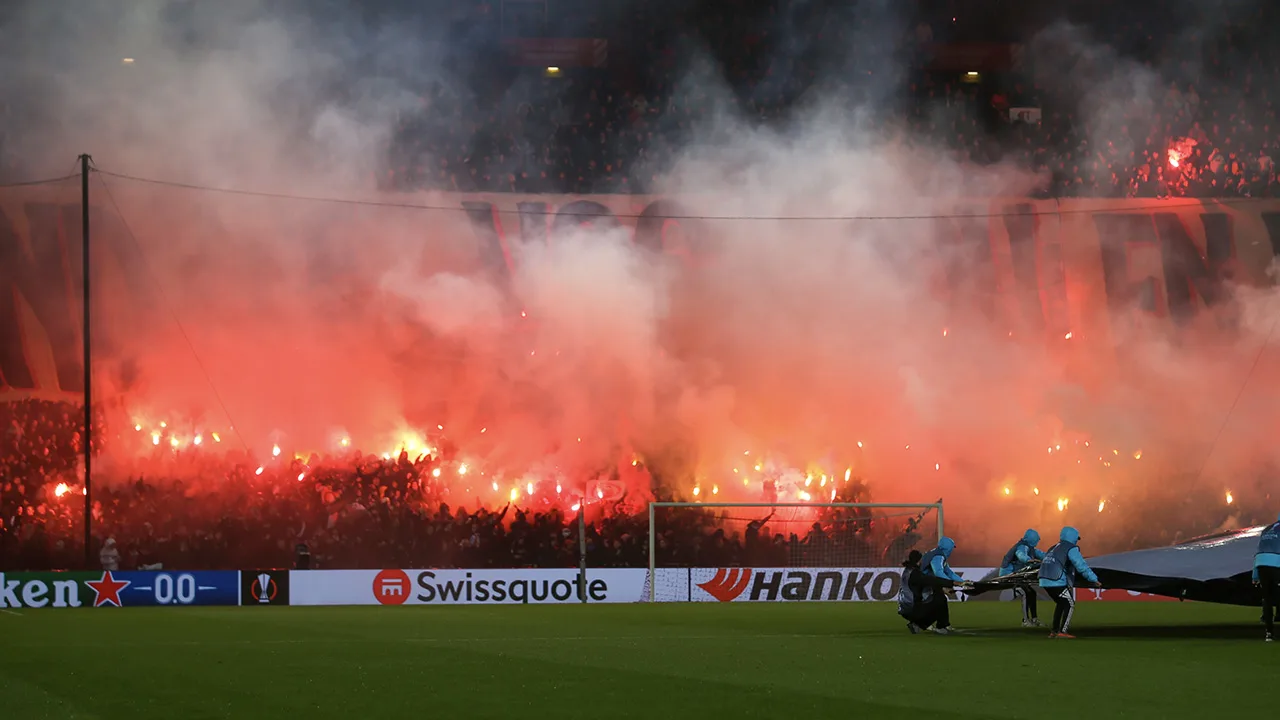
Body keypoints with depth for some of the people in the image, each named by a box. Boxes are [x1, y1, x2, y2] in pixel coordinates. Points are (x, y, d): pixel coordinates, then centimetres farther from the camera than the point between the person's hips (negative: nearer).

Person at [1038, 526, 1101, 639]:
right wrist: (1094, 580, -8)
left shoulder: (1054, 548, 24)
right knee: (1069, 604, 1)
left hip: (1045, 581, 8)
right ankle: (1062, 632, -9)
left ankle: (1054, 631, 22)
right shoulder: (1071, 548, -1)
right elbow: (1081, 566, -10)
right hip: (1057, 582, -8)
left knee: (1061, 603, 23)